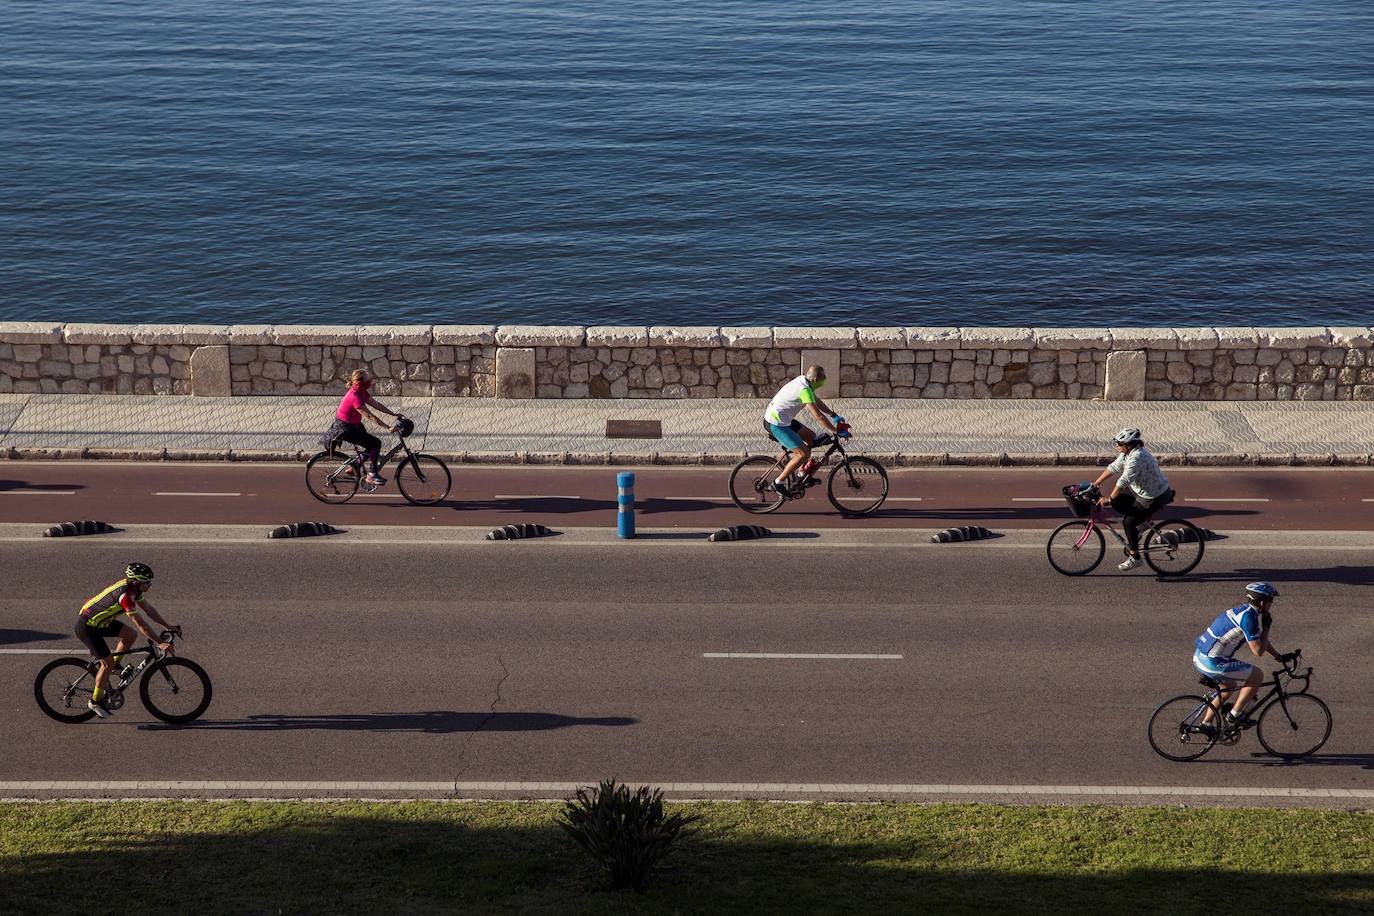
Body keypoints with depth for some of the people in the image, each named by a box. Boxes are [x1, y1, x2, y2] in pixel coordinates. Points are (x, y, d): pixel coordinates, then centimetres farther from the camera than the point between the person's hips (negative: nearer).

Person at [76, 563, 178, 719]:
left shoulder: (133, 588, -2)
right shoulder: (125, 595, -30)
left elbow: (148, 609, 10)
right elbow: (140, 624, -30)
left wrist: (167, 626, 7)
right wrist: (160, 643, -27)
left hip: (99, 621, 9)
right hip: (86, 627, -9)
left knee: (131, 635, 3)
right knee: (107, 663, -7)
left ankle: (112, 667, 17)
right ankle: (95, 701, 9)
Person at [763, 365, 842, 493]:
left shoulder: (802, 381, 5)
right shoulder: (804, 390, -25)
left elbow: (817, 401, 22)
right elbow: (818, 416, -27)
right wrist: (836, 431, -21)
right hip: (776, 425, -10)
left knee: (811, 437, 17)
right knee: (804, 453, -14)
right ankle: (779, 482, -4)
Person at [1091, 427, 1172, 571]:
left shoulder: (1137, 457, -30)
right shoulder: (1127, 454, 1)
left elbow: (1124, 480, -34)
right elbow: (1113, 468, 9)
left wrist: (1109, 498, -32)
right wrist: (1095, 484, 8)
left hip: (1155, 498, -10)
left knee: (1128, 522, -7)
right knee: (1117, 503, 6)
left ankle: (1134, 557, 3)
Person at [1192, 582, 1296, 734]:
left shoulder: (1245, 610, 14)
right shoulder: (1248, 617, -16)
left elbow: (1260, 640, 28)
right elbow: (1258, 651, -15)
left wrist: (1280, 657, 28)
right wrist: (1266, 626, -3)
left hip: (1199, 656, 10)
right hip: (1212, 663, -10)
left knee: (1229, 685, 30)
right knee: (1257, 676, -1)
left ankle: (1206, 723, 32)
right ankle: (1234, 715, 6)